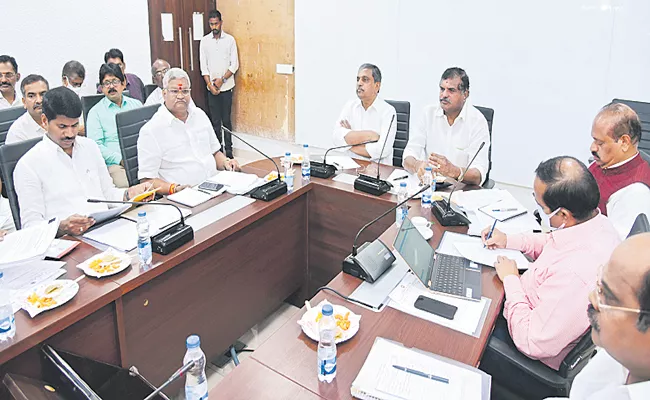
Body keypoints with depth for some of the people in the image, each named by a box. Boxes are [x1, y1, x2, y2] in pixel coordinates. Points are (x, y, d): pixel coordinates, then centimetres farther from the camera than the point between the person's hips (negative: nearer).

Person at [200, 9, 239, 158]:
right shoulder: (204, 41, 4)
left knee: (226, 120, 2)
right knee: (215, 120, 5)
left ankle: (228, 150, 9)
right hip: (211, 88, 1)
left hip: (226, 86, -1)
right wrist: (210, 84, -8)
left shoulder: (230, 40, 0)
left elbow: (235, 64, -2)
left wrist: (222, 79, -11)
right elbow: (203, 66, 2)